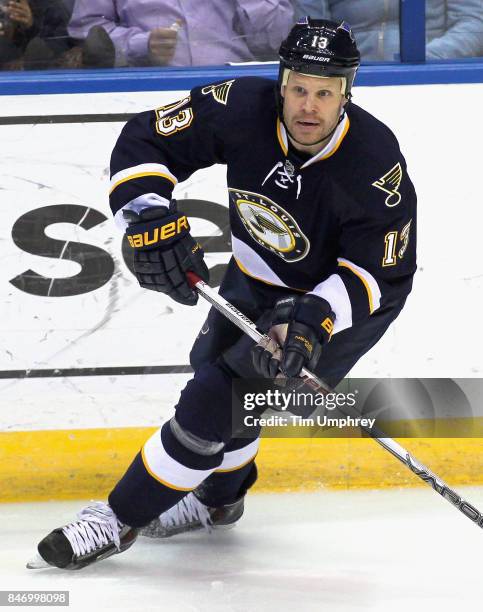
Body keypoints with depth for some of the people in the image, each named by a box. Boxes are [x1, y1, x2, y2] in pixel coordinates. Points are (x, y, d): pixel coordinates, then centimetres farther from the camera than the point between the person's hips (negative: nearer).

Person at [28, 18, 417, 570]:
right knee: (215, 363, 21)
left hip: (349, 294, -6)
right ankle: (218, 496, 51)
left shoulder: (376, 163, -32)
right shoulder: (242, 108, -23)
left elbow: (381, 270, -26)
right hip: (257, 276, 6)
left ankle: (120, 519, -4)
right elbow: (145, 140, -18)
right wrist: (150, 216, -36)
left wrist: (317, 316, -42)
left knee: (222, 396, -16)